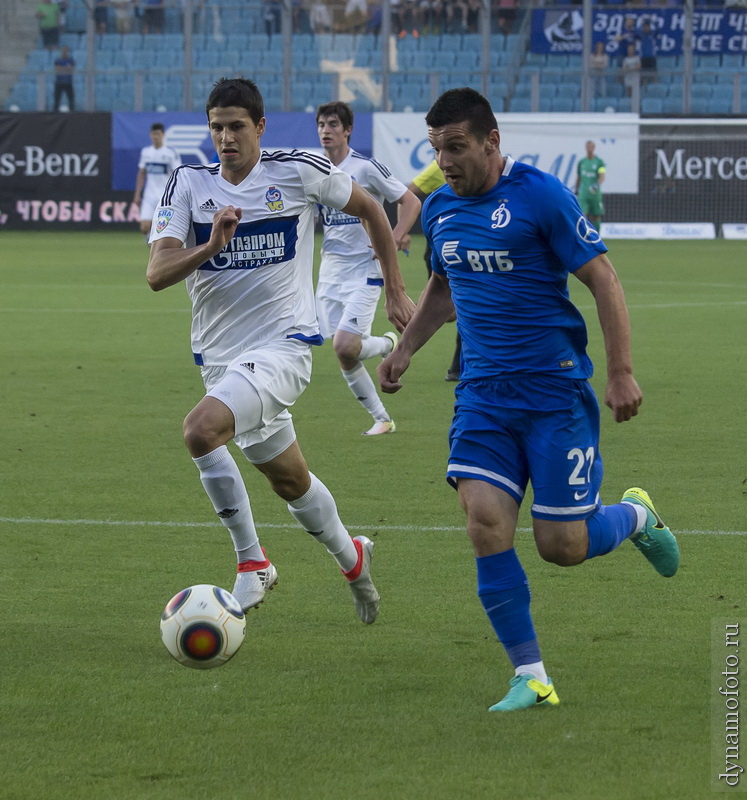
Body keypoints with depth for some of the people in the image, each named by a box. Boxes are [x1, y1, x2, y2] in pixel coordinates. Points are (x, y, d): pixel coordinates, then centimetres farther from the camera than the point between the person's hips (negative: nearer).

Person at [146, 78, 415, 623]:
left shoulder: (298, 171, -6)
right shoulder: (188, 185, -1)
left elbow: (369, 209, 10)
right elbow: (157, 275, -11)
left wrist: (396, 292, 12)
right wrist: (210, 246, -29)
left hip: (284, 345, -5)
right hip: (220, 355, 5)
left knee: (201, 430, -29)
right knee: (290, 480, 18)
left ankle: (252, 563, -14)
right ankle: (352, 558, 45)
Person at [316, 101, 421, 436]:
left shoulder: (366, 167, -9)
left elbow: (411, 201, -4)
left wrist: (395, 238, -17)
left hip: (363, 269, -6)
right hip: (330, 271, 6)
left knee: (345, 346, -20)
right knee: (343, 355, 2)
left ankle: (389, 343, 12)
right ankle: (382, 419, 17)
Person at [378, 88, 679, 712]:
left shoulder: (538, 195, -11)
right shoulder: (440, 209, 9)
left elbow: (602, 278, -9)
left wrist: (622, 373, -13)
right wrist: (405, 349, 17)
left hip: (555, 391, -5)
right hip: (483, 396, 5)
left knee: (562, 546, -4)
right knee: (486, 526, -12)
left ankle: (636, 516, 31)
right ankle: (531, 679, -3)